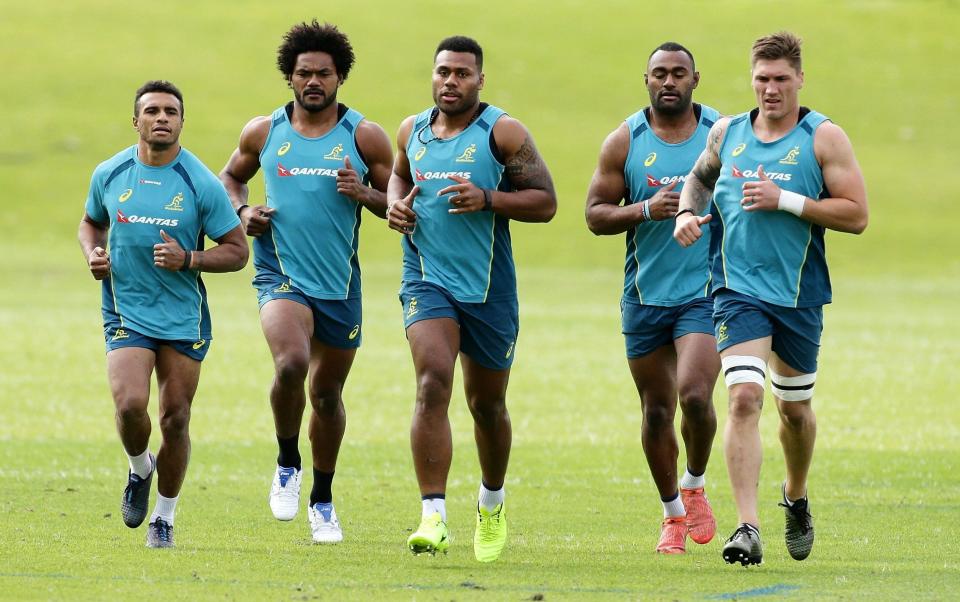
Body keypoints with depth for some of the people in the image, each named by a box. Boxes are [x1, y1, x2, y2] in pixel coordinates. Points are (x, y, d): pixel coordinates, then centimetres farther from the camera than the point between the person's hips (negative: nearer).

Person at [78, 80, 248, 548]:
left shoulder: (201, 184, -7)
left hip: (184, 317, -1)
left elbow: (237, 251, -3)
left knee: (175, 419, 3)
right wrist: (93, 253, -2)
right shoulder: (109, 175, 1)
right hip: (126, 313, 1)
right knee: (130, 405, -19)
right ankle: (139, 470, 14)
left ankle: (164, 518, 21)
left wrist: (187, 259, -19)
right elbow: (91, 222, 20)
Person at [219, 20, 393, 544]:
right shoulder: (263, 132, 2)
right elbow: (231, 176, 20)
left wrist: (365, 193, -16)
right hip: (281, 278, -1)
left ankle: (322, 501, 31)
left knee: (327, 393, 12)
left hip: (341, 285, 1)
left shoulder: (364, 136, -1)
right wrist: (242, 210, 0)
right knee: (291, 363, -28)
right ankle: (287, 465, -3)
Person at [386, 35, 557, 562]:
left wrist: (487, 198, -22)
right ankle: (433, 517, -26)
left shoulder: (503, 132, -5)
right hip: (427, 278, 1)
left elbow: (545, 202, -7)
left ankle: (492, 503, 40)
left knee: (487, 404, 13)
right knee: (433, 381, -21)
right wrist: (396, 205, 6)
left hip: (489, 287, -1)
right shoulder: (412, 131, 7)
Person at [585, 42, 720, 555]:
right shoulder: (625, 141, 2)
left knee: (694, 394, -20)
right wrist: (646, 210, -16)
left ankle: (695, 486, 7)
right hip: (645, 295, 2)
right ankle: (672, 514, 25)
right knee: (656, 410, 8)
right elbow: (595, 213, 1)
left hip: (707, 289, -2)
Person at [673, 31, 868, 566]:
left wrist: (784, 200, -17)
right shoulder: (727, 132, 6)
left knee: (795, 407, 15)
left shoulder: (824, 137, -4)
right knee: (745, 397, -18)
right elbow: (699, 176, 27)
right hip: (739, 291, 0)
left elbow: (856, 214, -9)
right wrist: (688, 210, 5)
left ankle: (797, 498, 44)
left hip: (800, 295, 0)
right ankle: (748, 528, -23)